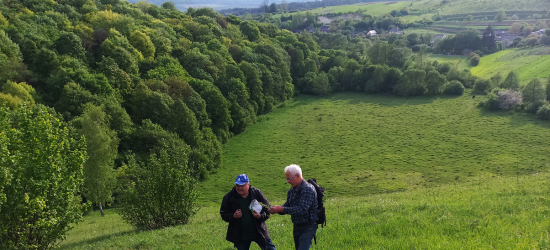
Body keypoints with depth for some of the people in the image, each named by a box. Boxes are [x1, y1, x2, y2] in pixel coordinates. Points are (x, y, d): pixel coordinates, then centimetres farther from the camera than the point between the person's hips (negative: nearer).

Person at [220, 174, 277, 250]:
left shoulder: (257, 193, -7)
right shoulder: (229, 197, -7)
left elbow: (267, 209, -2)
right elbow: (223, 214, 0)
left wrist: (260, 216, -22)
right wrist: (233, 216, -19)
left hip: (259, 233, 0)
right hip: (240, 236, 0)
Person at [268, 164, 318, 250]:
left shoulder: (308, 189, -19)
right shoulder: (292, 190, 8)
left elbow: (302, 209, -28)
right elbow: (287, 205, 9)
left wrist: (281, 209, -29)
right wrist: (278, 209, -14)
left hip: (308, 227, -9)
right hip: (297, 226, 9)